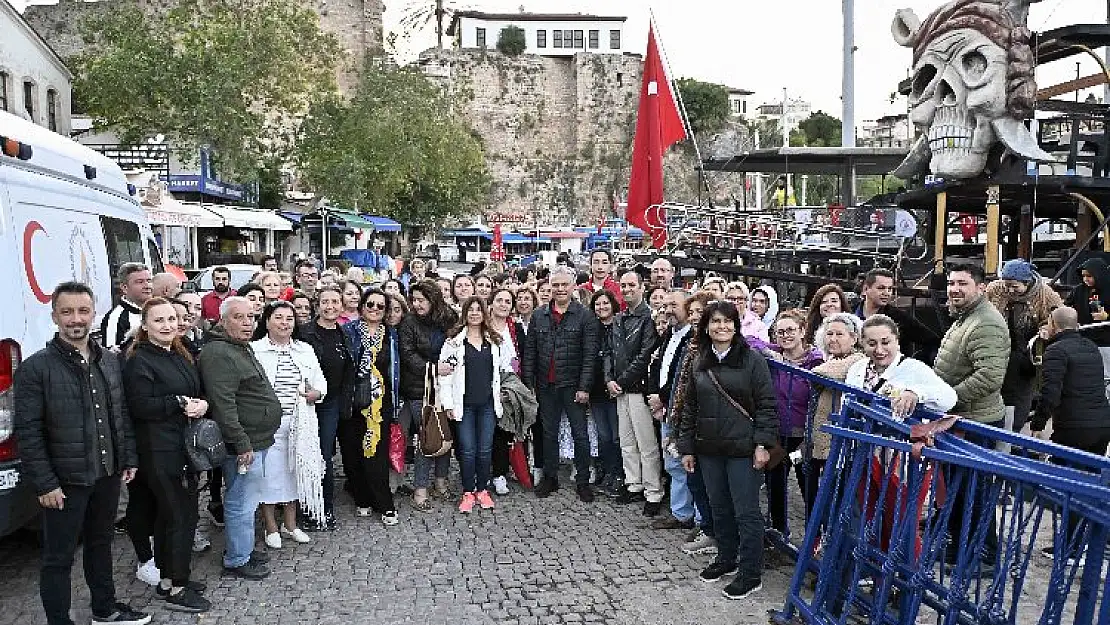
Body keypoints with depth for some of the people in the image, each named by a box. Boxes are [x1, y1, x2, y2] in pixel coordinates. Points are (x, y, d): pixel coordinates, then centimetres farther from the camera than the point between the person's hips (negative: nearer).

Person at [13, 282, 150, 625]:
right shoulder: (35, 367, -12)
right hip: (64, 481, -6)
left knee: (101, 544, 21)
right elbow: (27, 432, -14)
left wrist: (129, 459, 10)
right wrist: (44, 483, -15)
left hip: (107, 474, 6)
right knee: (58, 558, 7)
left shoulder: (110, 361, 5)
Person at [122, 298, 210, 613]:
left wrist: (202, 404, -3)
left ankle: (170, 578, 27)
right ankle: (176, 590, 7)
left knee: (168, 514, 16)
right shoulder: (139, 360, -11)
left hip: (185, 446, 8)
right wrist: (180, 403, -16)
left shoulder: (182, 356, 14)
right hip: (160, 451, -8)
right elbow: (140, 406, -20)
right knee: (181, 516, -4)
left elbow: (199, 392, 18)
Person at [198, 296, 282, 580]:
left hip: (256, 440, 10)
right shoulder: (218, 354, -18)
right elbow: (223, 405, -24)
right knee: (242, 503, 0)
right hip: (244, 444, -10)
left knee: (246, 500, 20)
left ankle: (243, 548, 33)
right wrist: (242, 444, -24)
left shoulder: (242, 348, 16)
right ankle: (237, 560, 13)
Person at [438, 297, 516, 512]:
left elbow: (506, 368, 15)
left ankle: (482, 490, 20)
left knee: (485, 449, 5)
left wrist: (504, 393, 7)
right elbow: (445, 371, -3)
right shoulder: (455, 341, -1)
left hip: (488, 403, 2)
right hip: (465, 404, -2)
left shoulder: (496, 340, 8)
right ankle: (468, 493, 13)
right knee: (468, 450, -1)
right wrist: (448, 403, -7)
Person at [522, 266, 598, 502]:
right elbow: (530, 352, 7)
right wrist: (529, 383, 1)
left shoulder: (584, 316, -5)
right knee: (549, 433, 13)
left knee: (580, 434, 4)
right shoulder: (539, 315, 6)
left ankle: (583, 481, 16)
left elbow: (589, 355, -8)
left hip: (573, 385, -3)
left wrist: (584, 387, -13)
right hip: (546, 386, 3)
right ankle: (550, 478, 26)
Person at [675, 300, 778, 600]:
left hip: (743, 449, -5)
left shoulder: (752, 359, -6)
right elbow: (689, 407, 12)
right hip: (709, 449, 5)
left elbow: (766, 405, -7)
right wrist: (686, 447, 10)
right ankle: (726, 559, 32)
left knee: (746, 511, 1)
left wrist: (762, 443, -13)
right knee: (719, 508, 15)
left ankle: (750, 574, 11)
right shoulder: (699, 362, 7)